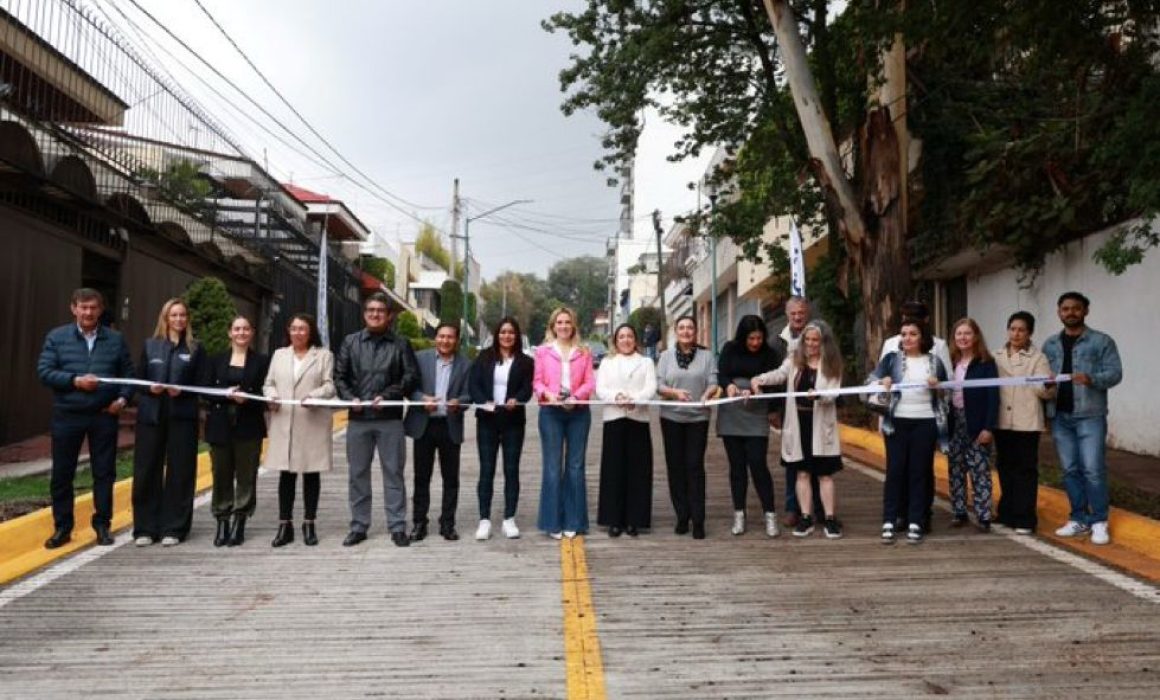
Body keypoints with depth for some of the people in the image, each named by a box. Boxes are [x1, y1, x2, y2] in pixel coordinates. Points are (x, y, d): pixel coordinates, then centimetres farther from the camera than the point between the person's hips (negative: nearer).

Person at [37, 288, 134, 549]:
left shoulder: (115, 339, 6)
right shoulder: (56, 337, 3)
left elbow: (129, 373, 8)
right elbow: (44, 371, -4)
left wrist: (123, 397, -8)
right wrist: (75, 380, -18)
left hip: (104, 416, 1)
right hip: (67, 416, 0)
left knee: (104, 472, 5)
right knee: (62, 473, 6)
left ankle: (102, 525, 16)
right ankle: (62, 528, 18)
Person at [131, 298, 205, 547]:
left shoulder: (195, 348, 6)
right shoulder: (150, 345, 10)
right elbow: (138, 379, 10)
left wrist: (182, 391, -16)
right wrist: (149, 388, -11)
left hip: (182, 416, -1)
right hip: (151, 415, 1)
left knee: (179, 473, 1)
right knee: (146, 472, 2)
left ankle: (174, 529, 9)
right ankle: (145, 529, 12)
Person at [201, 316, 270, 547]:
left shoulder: (262, 361, 6)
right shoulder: (215, 360, 11)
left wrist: (246, 398, -17)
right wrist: (227, 394, -14)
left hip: (249, 426, -1)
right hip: (220, 426, 2)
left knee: (246, 476, 0)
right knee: (221, 475, 4)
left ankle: (239, 524, 8)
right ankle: (222, 523, 13)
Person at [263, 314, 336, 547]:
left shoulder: (324, 355, 7)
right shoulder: (279, 354, 18)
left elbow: (329, 386, 0)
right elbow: (268, 383, 17)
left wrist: (314, 396, -19)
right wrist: (272, 395, -5)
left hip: (313, 424, -2)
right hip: (284, 423, 2)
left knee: (311, 474, 4)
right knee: (286, 474, 2)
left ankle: (309, 524, 12)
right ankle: (285, 525, 9)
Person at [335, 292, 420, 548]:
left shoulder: (400, 344, 5)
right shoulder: (350, 342, 10)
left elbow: (411, 376, 0)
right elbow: (340, 376, 8)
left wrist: (388, 396, -12)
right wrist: (350, 398, -9)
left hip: (390, 418, -2)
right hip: (358, 418, 2)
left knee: (393, 473, 3)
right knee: (357, 474, 8)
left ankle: (398, 527, 10)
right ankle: (358, 527, 18)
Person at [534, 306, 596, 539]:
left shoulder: (584, 352, 10)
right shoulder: (543, 351, 7)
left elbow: (589, 382, 3)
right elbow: (537, 381, 3)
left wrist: (576, 396, -15)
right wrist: (547, 394, -17)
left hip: (578, 412, 1)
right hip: (550, 411, -1)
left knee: (575, 466, 5)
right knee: (553, 466, -1)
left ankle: (573, 521, 12)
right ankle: (554, 522, 6)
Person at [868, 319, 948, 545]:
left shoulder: (934, 361, 8)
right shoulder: (891, 359, 5)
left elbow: (946, 393, 10)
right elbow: (871, 380, -3)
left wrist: (937, 386, -11)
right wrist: (882, 383, -24)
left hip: (926, 423, 1)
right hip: (897, 422, -1)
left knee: (920, 471, 3)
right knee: (895, 471, -1)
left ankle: (915, 522, 9)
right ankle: (889, 522, 4)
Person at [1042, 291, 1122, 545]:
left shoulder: (1102, 341, 0)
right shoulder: (1050, 345, 13)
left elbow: (1115, 372, -8)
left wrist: (1092, 379, -26)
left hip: (1090, 415, -4)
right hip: (1060, 417, 4)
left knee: (1093, 469, -7)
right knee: (1070, 470, 9)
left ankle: (1099, 522, 4)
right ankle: (1079, 518, 19)